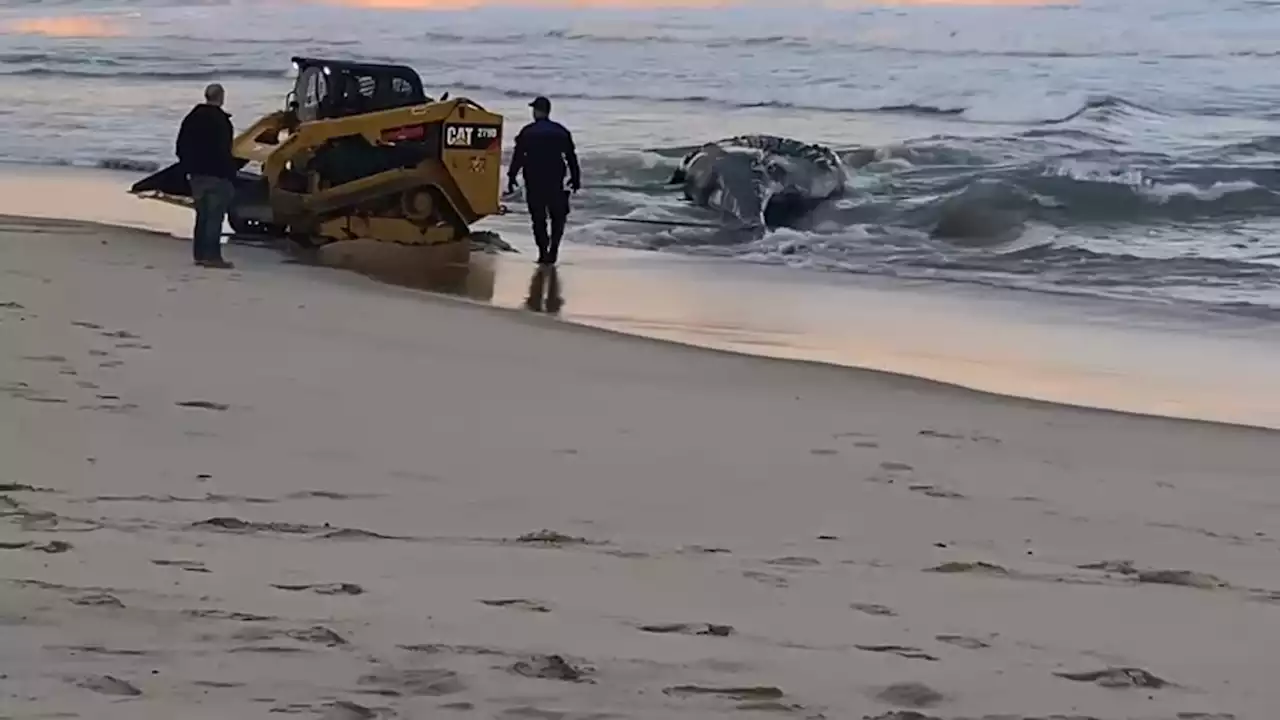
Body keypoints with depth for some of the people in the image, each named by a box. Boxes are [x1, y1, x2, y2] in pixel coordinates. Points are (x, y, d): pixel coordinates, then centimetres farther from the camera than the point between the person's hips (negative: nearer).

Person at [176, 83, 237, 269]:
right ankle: (212, 255, -10)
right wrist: (231, 173, -12)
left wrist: (188, 168, 20)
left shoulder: (192, 118, 10)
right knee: (214, 215, -7)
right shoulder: (220, 120, -15)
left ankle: (199, 254, 16)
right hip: (216, 175, -8)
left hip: (197, 174, 8)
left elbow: (182, 147, 14)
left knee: (202, 215, 15)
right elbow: (224, 151, -19)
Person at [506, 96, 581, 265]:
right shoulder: (561, 132, 5)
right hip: (556, 182, 1)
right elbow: (571, 157, 7)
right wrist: (576, 178, 13)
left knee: (538, 218, 6)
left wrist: (511, 177, 1)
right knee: (558, 216, 13)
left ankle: (543, 251, -1)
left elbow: (517, 157, -4)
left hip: (534, 183, -1)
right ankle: (553, 248, -3)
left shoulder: (527, 132, -2)